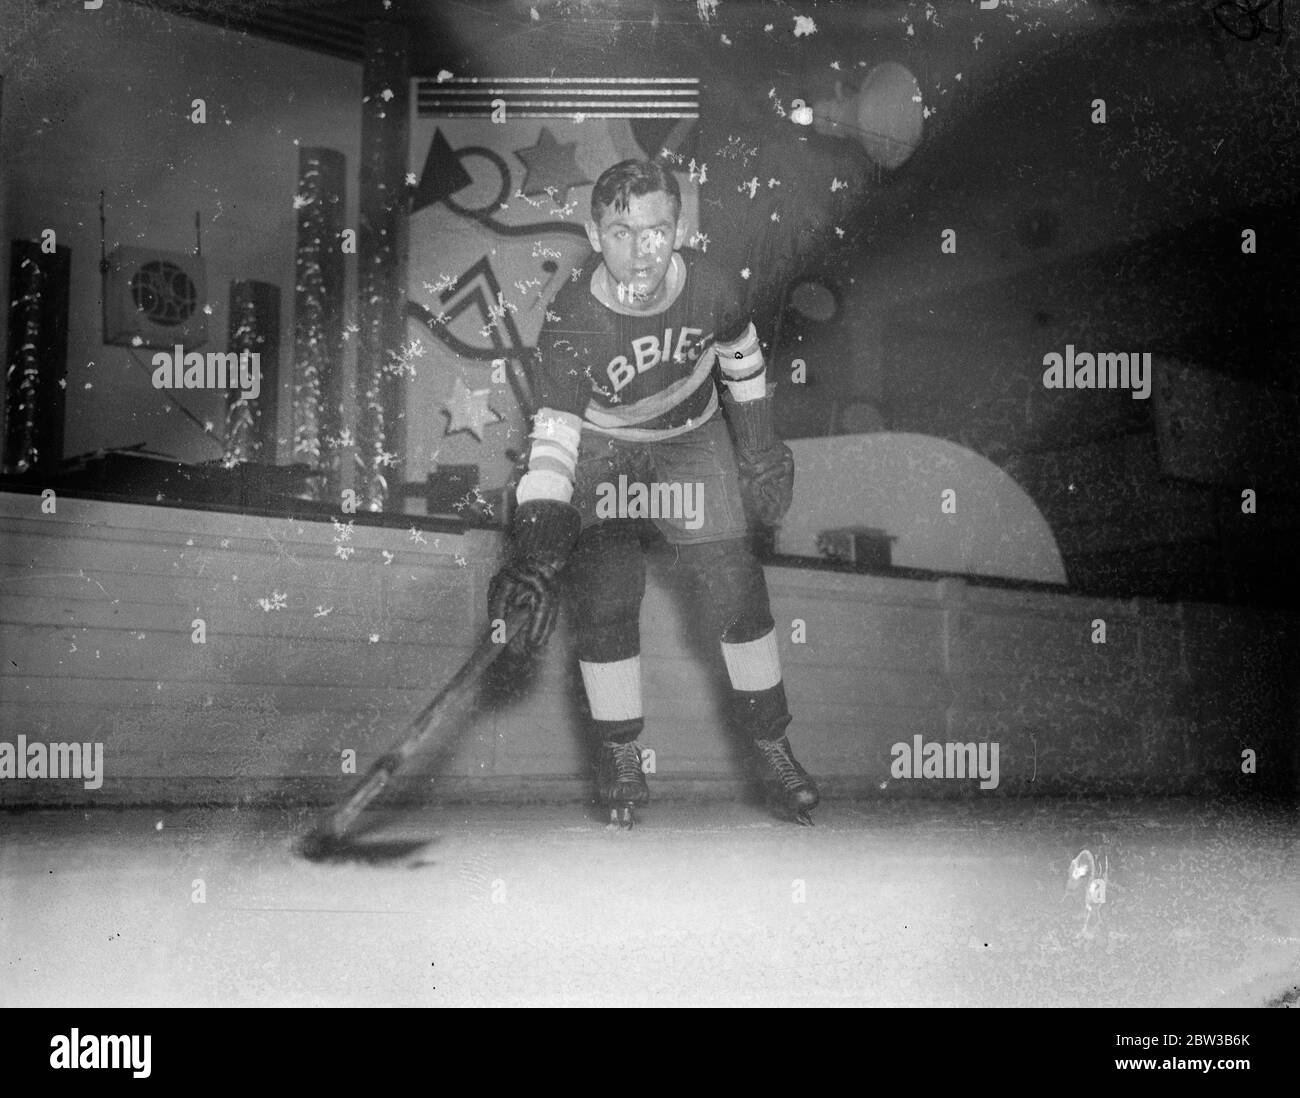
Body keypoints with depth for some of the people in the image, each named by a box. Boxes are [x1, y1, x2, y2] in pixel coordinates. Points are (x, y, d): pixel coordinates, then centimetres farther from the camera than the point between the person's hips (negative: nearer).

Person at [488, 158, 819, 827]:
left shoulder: (711, 287, -22)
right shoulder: (570, 323, -29)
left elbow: (740, 358, 0)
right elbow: (553, 438, -35)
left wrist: (760, 452, 7)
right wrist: (537, 552, -47)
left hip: (693, 440, 2)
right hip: (600, 450, -2)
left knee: (735, 591, -3)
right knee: (605, 602, -12)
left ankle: (771, 747, 15)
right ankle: (619, 755, 10)